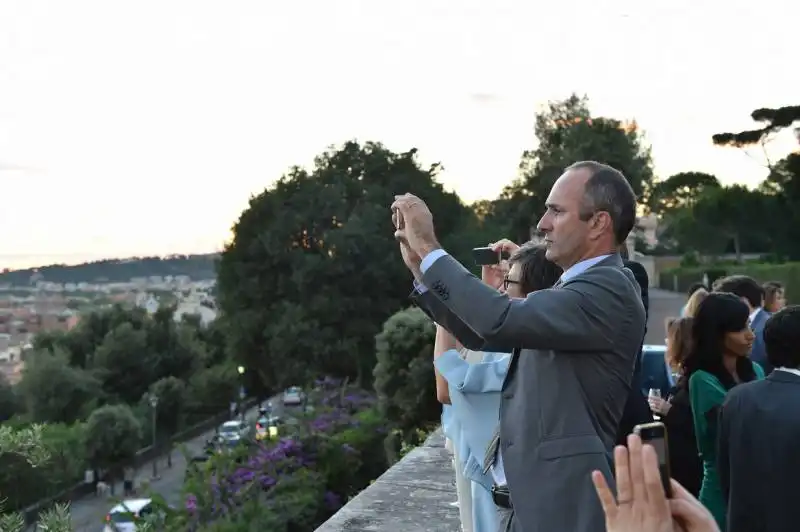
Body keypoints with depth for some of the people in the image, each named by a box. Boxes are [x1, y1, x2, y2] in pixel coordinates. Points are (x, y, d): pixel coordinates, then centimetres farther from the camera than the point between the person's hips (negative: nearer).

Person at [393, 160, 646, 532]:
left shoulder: (608, 288, -17)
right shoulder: (574, 289, 13)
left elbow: (500, 320, -29)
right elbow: (482, 333, 15)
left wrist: (429, 247, -18)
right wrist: (419, 264, 6)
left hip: (566, 500, -9)